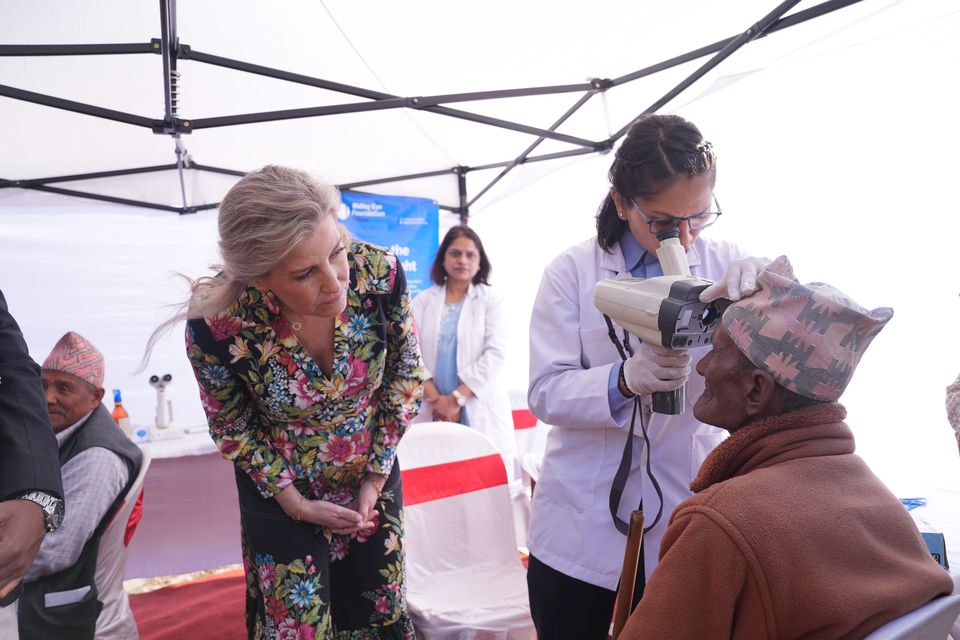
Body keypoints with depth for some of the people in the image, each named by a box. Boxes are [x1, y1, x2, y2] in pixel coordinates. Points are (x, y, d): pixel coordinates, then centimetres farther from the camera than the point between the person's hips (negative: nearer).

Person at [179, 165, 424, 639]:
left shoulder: (380, 274, -27)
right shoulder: (216, 327, -30)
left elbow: (405, 374, -8)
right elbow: (233, 430, -9)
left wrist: (376, 478, -5)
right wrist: (298, 505, -7)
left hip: (373, 480, 2)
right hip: (283, 494, -2)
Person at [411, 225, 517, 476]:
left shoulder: (491, 299, 7)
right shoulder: (423, 301, 10)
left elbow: (495, 353, -4)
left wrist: (456, 398, -11)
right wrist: (437, 399, -11)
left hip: (480, 413, -1)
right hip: (433, 411, 1)